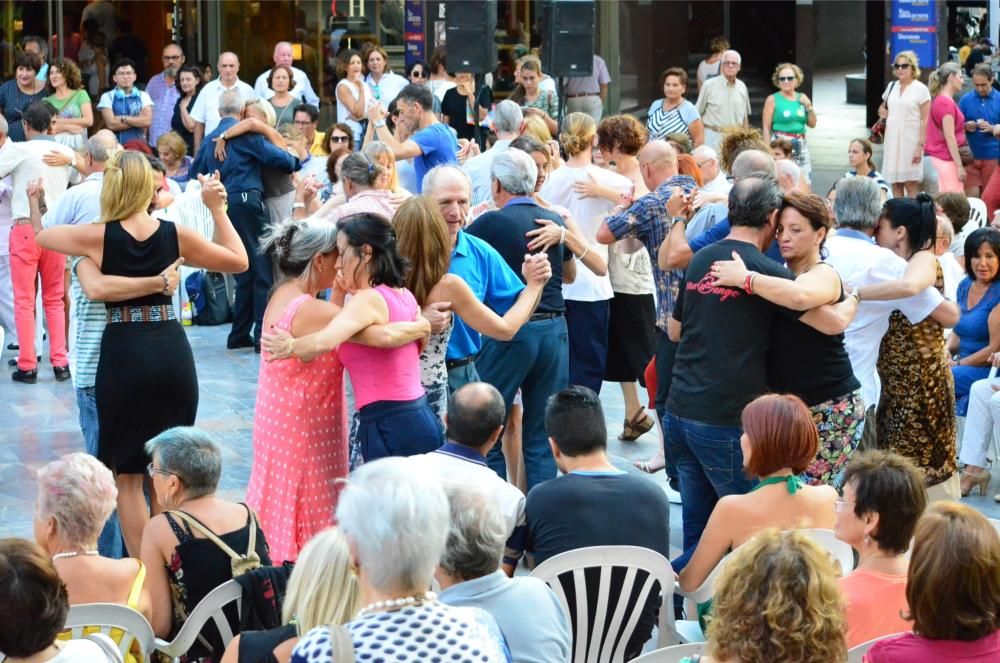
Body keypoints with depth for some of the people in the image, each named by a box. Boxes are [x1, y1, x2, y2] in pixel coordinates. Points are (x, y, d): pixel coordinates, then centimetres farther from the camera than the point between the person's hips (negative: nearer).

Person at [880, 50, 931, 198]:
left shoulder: (920, 89, -5)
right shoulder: (892, 86, 12)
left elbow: (925, 121, -8)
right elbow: (883, 107, 28)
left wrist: (920, 145, -16)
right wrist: (882, 111, 3)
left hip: (910, 140, -6)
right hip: (892, 140, 6)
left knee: (911, 183, -8)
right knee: (895, 183, 7)